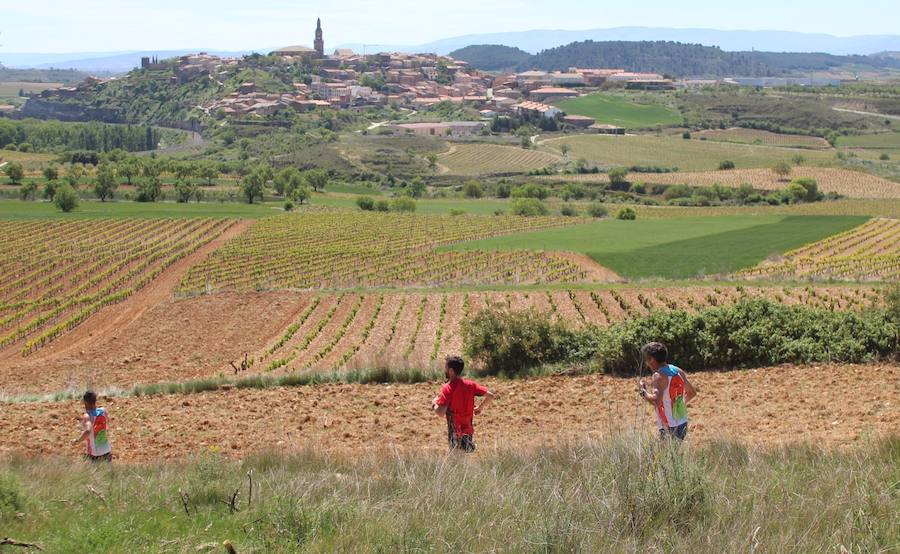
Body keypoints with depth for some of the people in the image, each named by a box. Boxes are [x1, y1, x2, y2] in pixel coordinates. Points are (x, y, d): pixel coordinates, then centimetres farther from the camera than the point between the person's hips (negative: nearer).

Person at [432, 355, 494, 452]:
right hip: (469, 431, 6)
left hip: (455, 434, -6)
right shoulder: (470, 384, 2)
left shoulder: (447, 388, -14)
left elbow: (441, 413, -22)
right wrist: (480, 408, 15)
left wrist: (434, 404, -1)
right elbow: (490, 395, 1)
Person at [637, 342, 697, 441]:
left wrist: (643, 391, -11)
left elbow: (656, 401, -27)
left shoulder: (658, 376, -15)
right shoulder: (678, 372, 10)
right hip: (683, 424, 8)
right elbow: (692, 392, 21)